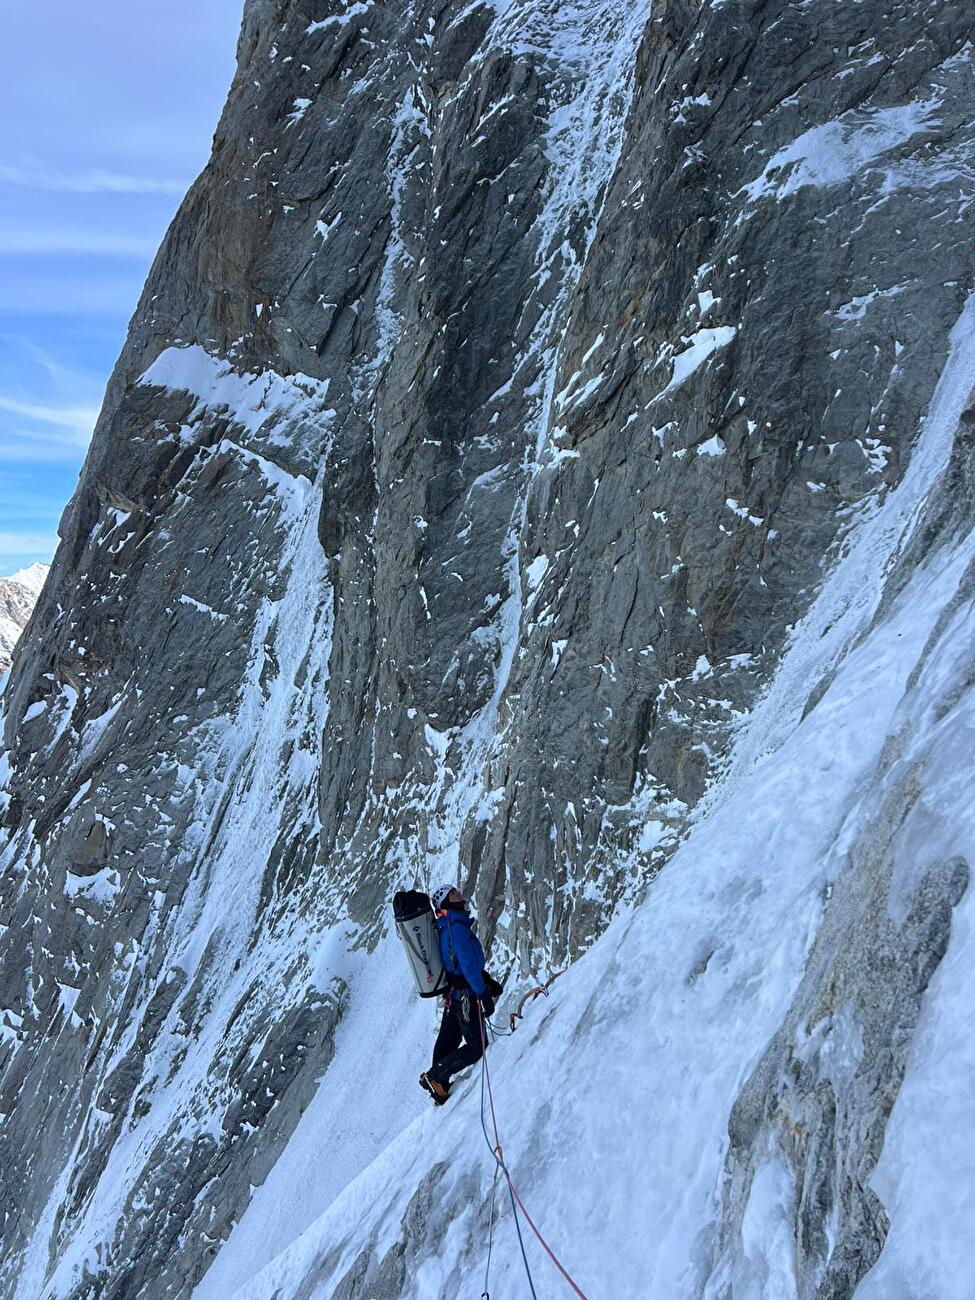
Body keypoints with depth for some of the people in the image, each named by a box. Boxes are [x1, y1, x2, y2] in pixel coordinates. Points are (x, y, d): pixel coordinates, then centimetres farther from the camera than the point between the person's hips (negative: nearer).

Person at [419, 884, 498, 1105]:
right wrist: (483, 993, -23)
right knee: (475, 1047, -2)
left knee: (447, 1041, 17)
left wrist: (488, 982, 23)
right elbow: (468, 964, -25)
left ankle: (440, 1088, 26)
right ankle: (435, 1076, -3)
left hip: (452, 994, 10)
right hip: (467, 995, -10)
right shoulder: (457, 926, -19)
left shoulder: (443, 928, 12)